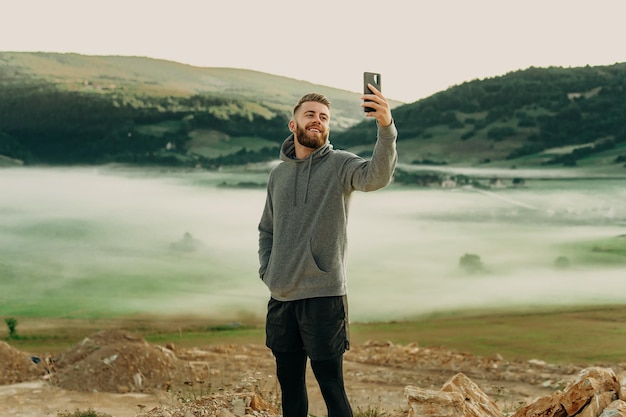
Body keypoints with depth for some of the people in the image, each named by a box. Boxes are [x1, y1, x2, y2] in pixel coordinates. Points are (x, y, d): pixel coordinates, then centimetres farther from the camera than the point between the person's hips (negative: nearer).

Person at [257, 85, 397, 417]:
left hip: (324, 296, -5)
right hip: (280, 298, 5)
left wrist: (386, 127, -43)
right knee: (289, 384, 15)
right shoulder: (278, 174, 11)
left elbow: (377, 175, -27)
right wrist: (266, 271, 5)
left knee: (332, 387, -2)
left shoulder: (340, 165, -4)